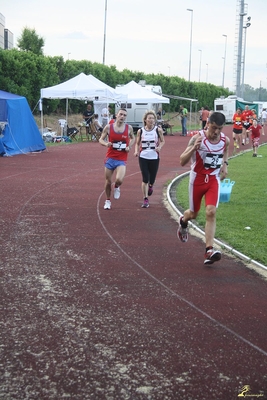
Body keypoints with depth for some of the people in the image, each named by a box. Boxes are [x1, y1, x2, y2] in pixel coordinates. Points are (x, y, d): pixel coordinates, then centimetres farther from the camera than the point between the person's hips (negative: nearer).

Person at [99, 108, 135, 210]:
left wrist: (129, 147, 0)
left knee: (119, 180, -23)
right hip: (110, 158, 1)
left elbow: (133, 138, 18)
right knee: (108, 181, 9)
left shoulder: (129, 128, 0)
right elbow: (101, 139, 5)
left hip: (122, 160, -1)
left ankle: (117, 187, 14)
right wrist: (106, 143, -17)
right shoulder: (108, 127, -4)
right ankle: (108, 201, 32)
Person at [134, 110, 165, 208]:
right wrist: (136, 151, -7)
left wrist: (160, 147, -12)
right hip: (143, 157, 0)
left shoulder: (158, 130, -2)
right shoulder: (140, 131, 0)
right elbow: (137, 143, 11)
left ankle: (150, 186, 47)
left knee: (152, 179, 9)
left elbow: (162, 141, 9)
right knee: (145, 179, -6)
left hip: (154, 157, 0)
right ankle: (145, 199, 4)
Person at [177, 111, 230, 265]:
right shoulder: (198, 138, -19)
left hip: (214, 179, 2)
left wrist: (225, 163, 5)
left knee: (211, 212, -15)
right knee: (194, 213, 14)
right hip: (197, 179, -2)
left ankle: (209, 251, -17)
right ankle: (183, 221, 53)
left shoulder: (225, 140, -7)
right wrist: (194, 148, -37)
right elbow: (182, 162, -22)